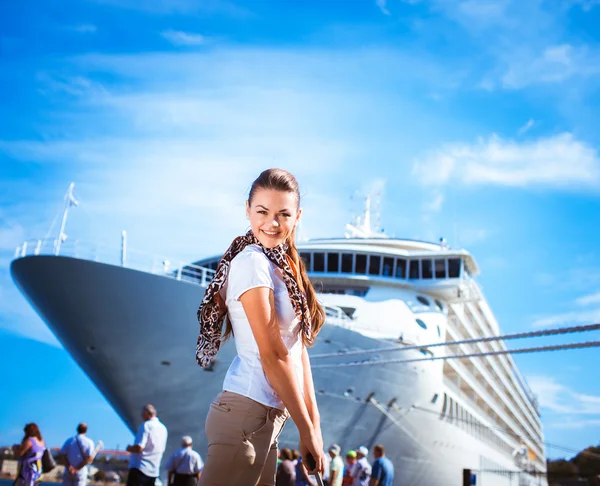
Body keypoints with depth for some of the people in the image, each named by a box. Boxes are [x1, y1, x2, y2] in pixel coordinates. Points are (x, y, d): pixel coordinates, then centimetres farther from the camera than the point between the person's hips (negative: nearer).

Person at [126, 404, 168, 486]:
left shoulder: (146, 426, -12)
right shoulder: (163, 428, 13)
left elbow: (138, 448, -20)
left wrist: (129, 448, -1)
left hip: (140, 468, -8)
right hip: (154, 470, 8)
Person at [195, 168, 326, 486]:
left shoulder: (283, 266, 13)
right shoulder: (252, 262, -13)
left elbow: (297, 351, 11)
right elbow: (272, 355, -15)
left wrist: (313, 423, 7)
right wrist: (308, 430, -10)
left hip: (268, 414, 9)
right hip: (247, 412, -9)